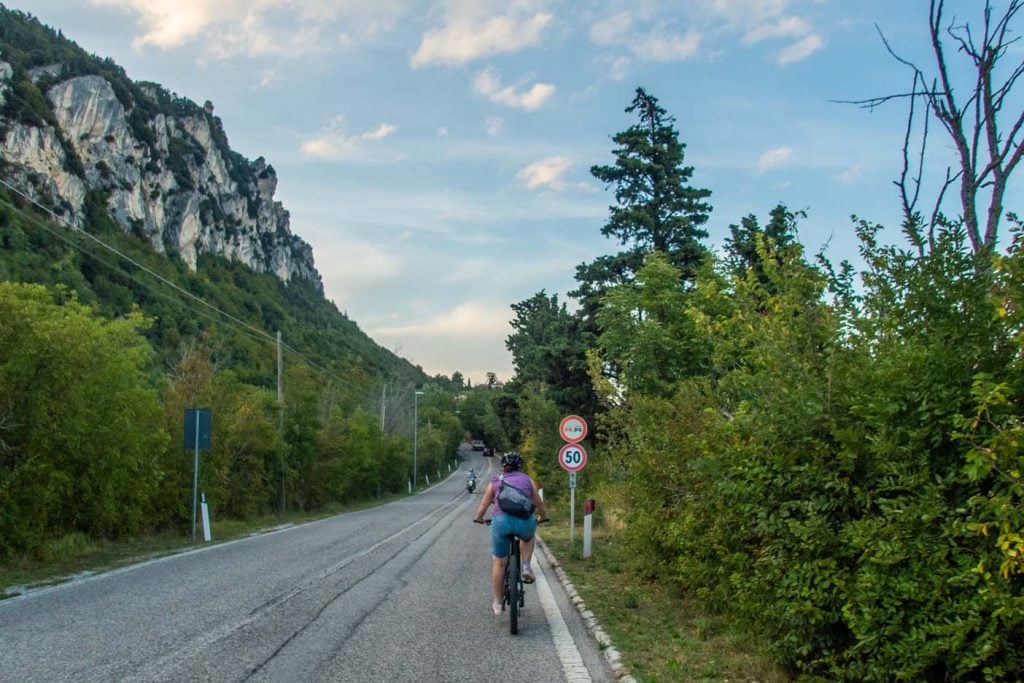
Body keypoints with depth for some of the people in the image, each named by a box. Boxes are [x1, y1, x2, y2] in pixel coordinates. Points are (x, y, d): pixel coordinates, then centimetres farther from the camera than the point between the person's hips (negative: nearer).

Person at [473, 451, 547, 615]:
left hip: (501, 521, 0)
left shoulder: (495, 482, 19)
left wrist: (478, 518, 45)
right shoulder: (527, 480, 19)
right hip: (524, 521, 0)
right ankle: (526, 567, 15)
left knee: (499, 563, 15)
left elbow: (483, 506, 25)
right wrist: (541, 518, 44)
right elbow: (540, 505, 25)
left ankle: (497, 603, 22)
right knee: (527, 538, 36)